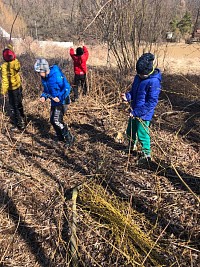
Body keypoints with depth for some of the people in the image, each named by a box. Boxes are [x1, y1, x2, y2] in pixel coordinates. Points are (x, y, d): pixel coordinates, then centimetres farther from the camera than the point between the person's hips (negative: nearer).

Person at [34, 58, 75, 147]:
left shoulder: (57, 75, -21)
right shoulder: (44, 78, 5)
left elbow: (67, 88, -20)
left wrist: (59, 98, -26)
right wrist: (43, 97, -3)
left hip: (61, 101, -9)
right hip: (54, 101, 9)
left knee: (57, 121, -16)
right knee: (52, 120, 10)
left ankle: (70, 138, -2)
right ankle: (61, 138, 27)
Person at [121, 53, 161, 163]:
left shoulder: (154, 82, -23)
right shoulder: (138, 77, 0)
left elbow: (152, 102, -24)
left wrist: (137, 112, -24)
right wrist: (127, 96, -9)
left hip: (144, 114, -8)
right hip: (134, 111, 8)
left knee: (142, 135, 3)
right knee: (130, 131, 21)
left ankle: (146, 154, 26)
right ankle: (131, 146, 48)